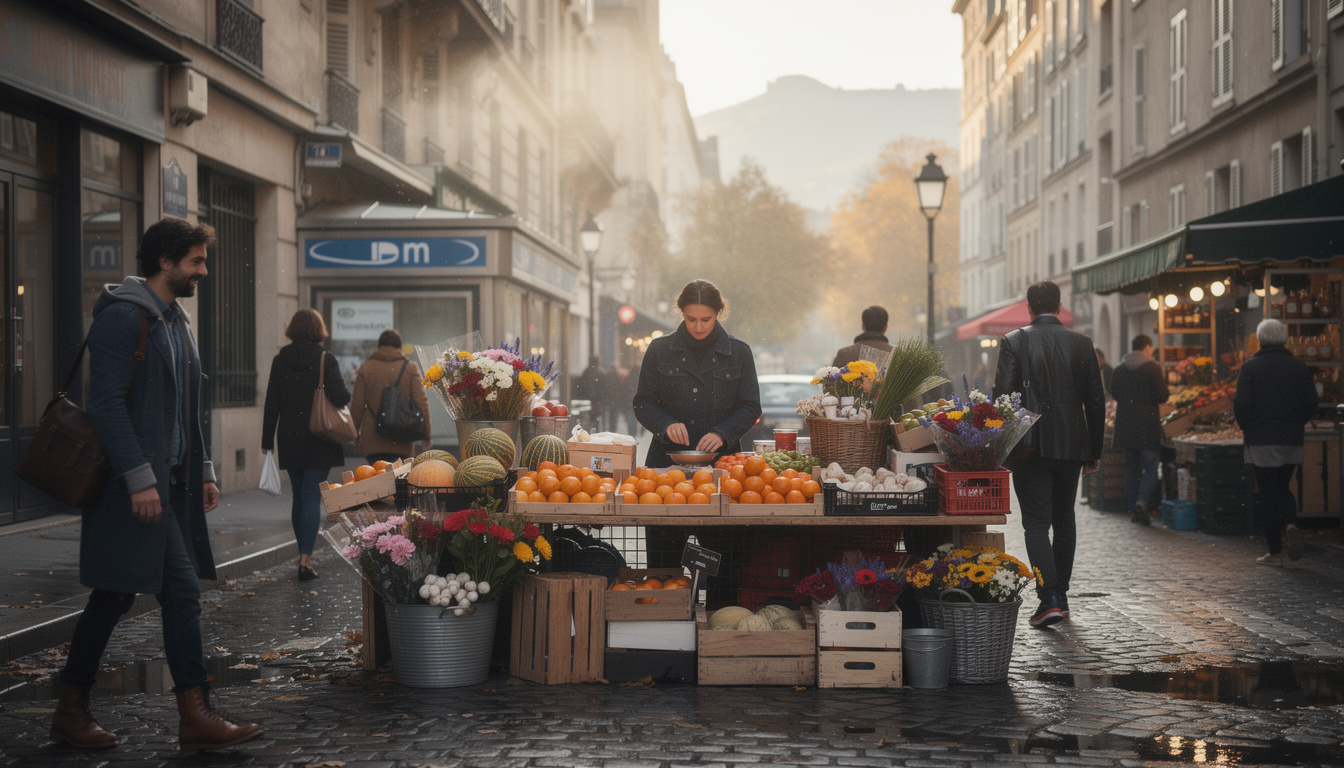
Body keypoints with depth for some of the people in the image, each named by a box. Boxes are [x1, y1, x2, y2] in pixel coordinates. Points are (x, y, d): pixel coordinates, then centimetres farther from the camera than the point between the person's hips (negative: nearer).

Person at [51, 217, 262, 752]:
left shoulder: (176, 320, 18)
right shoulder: (123, 316, -12)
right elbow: (107, 404, -18)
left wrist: (202, 470, 18)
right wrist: (140, 478, -22)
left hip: (170, 482, 9)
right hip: (135, 483, -9)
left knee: (113, 597, 11)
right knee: (181, 592, -11)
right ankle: (196, 717, -6)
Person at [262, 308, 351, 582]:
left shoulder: (280, 361, 1)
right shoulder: (326, 360, -9)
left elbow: (272, 403, 3)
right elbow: (340, 397, -18)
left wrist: (267, 440, 8)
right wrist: (345, 390, 6)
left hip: (290, 440, 3)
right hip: (319, 442, -3)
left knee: (299, 498, 16)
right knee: (312, 498, -3)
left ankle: (303, 554, 23)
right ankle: (306, 559, -13)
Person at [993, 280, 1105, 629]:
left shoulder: (1013, 342, -6)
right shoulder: (1081, 343, 3)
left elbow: (1003, 397, -10)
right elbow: (1095, 401, 5)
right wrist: (1094, 451, 13)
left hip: (1031, 445, -3)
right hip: (1071, 445, 3)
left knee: (1036, 522, -2)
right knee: (1064, 520, 16)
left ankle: (1049, 598, -15)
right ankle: (1060, 595, 22)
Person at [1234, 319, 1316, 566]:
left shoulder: (1251, 367, -8)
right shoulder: (1300, 367, 3)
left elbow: (1241, 404, -14)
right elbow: (1312, 403, 3)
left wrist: (1245, 426, 4)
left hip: (1260, 441, -3)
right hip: (1292, 441, 3)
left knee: (1268, 493, 2)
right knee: (1282, 488, 20)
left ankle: (1275, 553, 3)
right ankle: (1291, 524, -10)